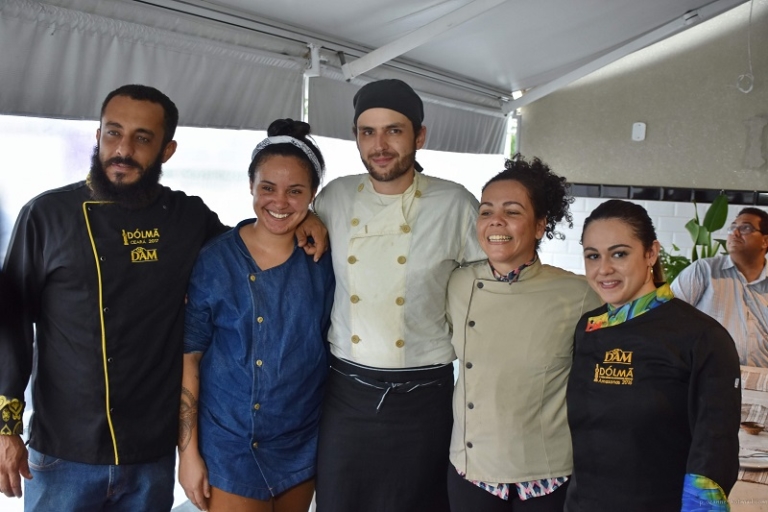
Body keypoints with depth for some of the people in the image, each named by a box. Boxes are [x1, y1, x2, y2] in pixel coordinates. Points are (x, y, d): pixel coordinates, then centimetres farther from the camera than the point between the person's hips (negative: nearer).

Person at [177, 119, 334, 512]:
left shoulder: (325, 261, -5)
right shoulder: (214, 260, -9)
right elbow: (187, 356, -6)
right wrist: (188, 451, -7)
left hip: (302, 446, 2)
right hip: (228, 443, -2)